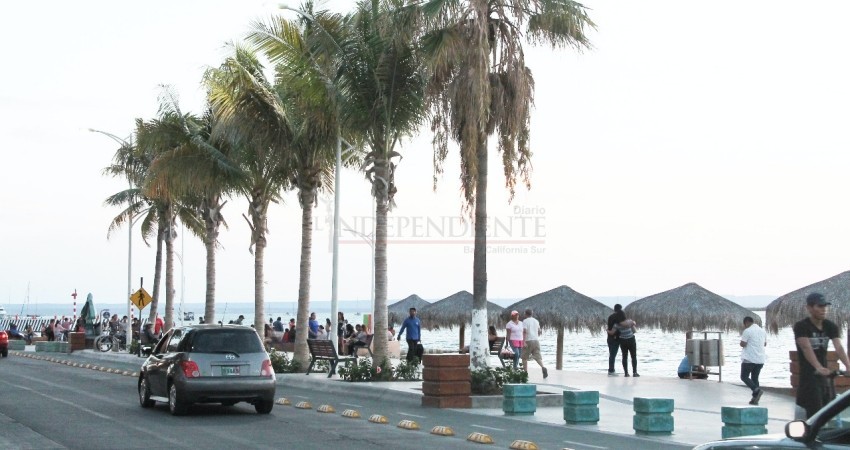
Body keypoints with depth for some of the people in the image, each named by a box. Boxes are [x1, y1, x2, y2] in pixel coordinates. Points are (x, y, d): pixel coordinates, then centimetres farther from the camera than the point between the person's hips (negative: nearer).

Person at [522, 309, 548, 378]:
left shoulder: (525, 321, -4)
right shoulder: (536, 321, 14)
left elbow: (524, 331, -16)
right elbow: (539, 332, 20)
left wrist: (524, 341, -21)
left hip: (528, 341, -5)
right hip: (536, 341, 5)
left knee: (524, 357, 10)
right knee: (537, 356, -2)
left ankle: (525, 372, 10)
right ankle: (543, 367, -27)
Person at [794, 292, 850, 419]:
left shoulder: (831, 326, 4)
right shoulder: (801, 326, -11)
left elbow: (839, 347, -10)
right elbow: (806, 348, -26)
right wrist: (819, 368, -41)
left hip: (824, 377, 6)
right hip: (808, 377, -6)